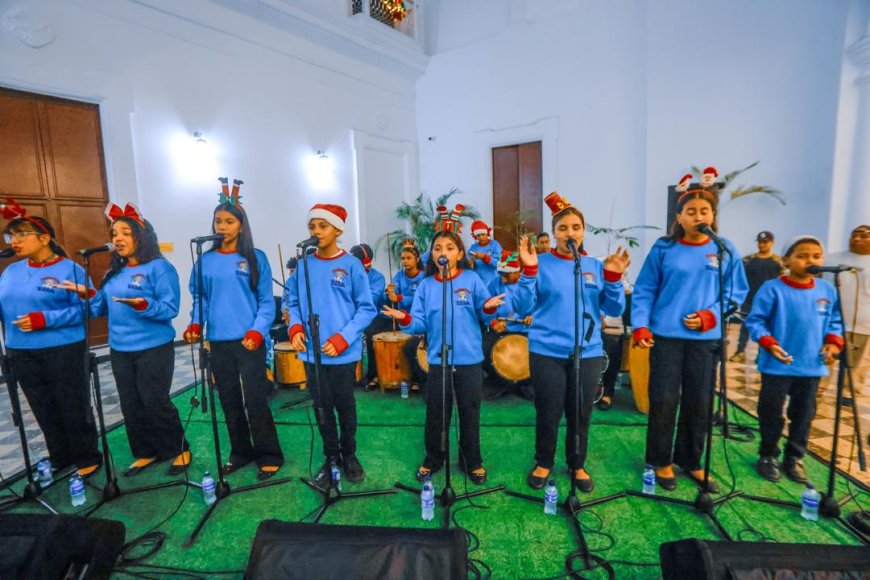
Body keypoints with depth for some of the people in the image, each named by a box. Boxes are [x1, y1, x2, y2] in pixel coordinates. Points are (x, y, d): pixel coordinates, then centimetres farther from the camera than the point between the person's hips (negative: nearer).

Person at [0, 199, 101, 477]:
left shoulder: (69, 270, -9)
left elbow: (84, 309, -15)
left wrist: (46, 319, -23)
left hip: (64, 351, -6)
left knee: (74, 408, 5)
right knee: (44, 410, 17)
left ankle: (87, 458, 22)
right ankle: (59, 458, 33)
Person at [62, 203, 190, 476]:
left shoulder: (160, 268, -11)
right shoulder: (114, 271, 11)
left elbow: (170, 309, -18)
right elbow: (103, 308, 13)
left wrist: (143, 305, -33)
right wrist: (87, 294, -4)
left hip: (153, 349, -7)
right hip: (120, 350, 7)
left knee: (155, 403, -2)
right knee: (131, 406, 13)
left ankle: (180, 450, 17)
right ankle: (146, 452, 30)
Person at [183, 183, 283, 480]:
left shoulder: (255, 258, -2)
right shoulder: (205, 261, 7)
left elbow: (266, 302, -4)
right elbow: (199, 298, 11)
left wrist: (257, 332, -17)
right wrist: (195, 325, -7)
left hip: (249, 341, -4)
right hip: (218, 343, 4)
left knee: (255, 401, 0)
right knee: (229, 401, 14)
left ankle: (269, 456, 16)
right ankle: (240, 452, 31)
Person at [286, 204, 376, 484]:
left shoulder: (351, 265, -8)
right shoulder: (303, 265, 3)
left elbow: (366, 308, -7)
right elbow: (293, 302, 12)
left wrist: (342, 338, -16)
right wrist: (296, 327, -7)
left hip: (343, 353, -3)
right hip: (311, 352, 3)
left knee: (345, 407, 12)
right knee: (322, 408, 14)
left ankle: (349, 455, 34)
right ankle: (330, 457, 34)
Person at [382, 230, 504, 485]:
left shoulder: (472, 279, -3)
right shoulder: (426, 285, 3)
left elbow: (483, 316, -5)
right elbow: (422, 323, 0)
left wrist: (489, 308, -26)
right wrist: (405, 319, -19)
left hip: (470, 360, -1)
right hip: (438, 360, 2)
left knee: (470, 414, 12)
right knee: (435, 414, 12)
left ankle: (472, 462, 33)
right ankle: (432, 460, 34)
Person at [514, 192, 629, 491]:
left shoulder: (595, 266, 5)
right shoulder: (541, 264, -4)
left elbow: (614, 310, 4)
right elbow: (523, 308, -9)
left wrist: (613, 278, -12)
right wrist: (529, 270, -20)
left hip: (588, 353, 3)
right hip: (547, 352, -2)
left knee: (581, 414, 14)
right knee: (548, 413, 8)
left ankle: (577, 465, 37)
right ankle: (543, 463, 33)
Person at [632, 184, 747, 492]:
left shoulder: (726, 250, 3)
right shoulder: (664, 248, -3)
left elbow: (737, 292, 6)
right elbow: (644, 290, -1)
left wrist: (711, 316, -10)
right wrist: (640, 326, -11)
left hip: (705, 338, 2)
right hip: (666, 335, -2)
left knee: (700, 402, 10)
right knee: (663, 400, 2)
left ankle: (690, 460, 30)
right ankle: (661, 461, 21)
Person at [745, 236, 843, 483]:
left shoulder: (828, 290, 3)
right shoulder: (772, 289, -13)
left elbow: (835, 321, 15)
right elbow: (755, 320, -10)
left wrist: (833, 342, -2)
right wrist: (769, 343, -22)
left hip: (812, 367, 5)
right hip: (777, 366, -5)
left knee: (804, 415, 15)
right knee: (772, 413, 7)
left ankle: (794, 458, 31)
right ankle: (768, 456, 24)